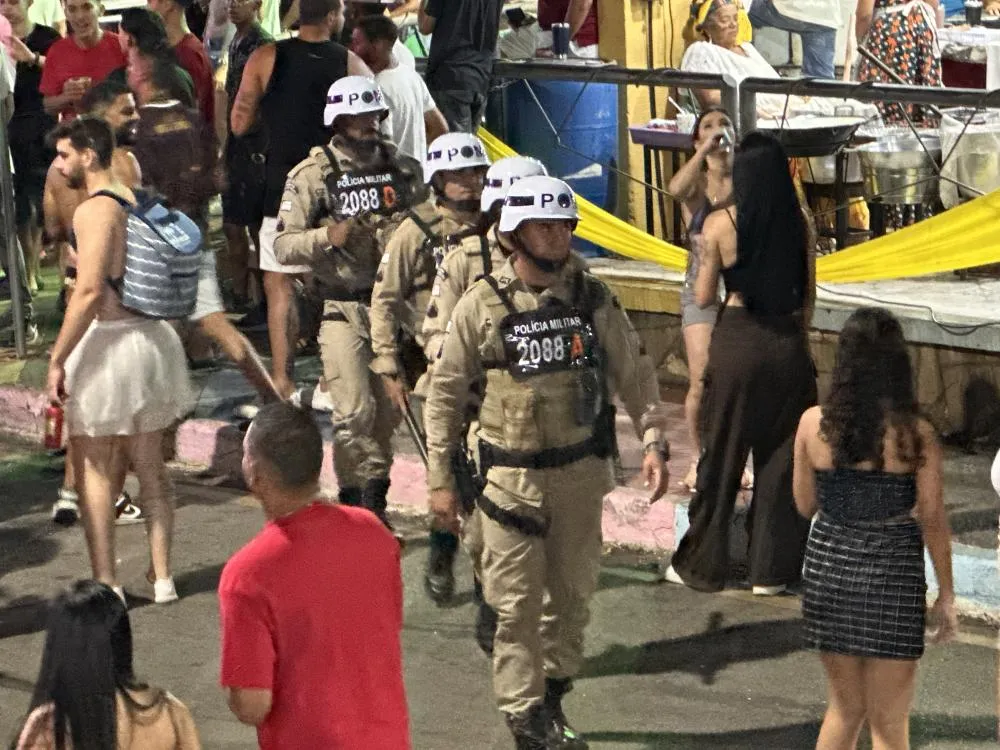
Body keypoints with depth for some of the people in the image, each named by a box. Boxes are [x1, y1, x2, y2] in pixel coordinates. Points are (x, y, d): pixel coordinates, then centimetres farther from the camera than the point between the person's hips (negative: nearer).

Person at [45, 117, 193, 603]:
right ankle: (162, 577, 20)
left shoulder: (94, 210, -16)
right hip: (150, 338, 8)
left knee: (94, 472, 2)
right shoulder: (138, 202, 10)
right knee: (150, 468, 15)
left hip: (105, 342, -8)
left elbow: (89, 291, -24)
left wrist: (57, 360, -20)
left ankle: (105, 583, 3)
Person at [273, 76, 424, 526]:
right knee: (354, 410, -13)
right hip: (341, 308, -4)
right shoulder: (313, 175, -2)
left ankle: (375, 499, 21)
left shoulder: (404, 170, 9)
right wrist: (329, 237, -22)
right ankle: (351, 501, 0)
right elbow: (283, 245, -5)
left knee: (388, 409, 8)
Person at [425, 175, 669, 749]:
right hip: (513, 477, -3)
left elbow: (635, 373, 9)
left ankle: (553, 696, 29)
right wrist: (440, 479, -1)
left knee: (573, 593, 12)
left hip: (581, 471, 3)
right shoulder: (482, 305, -6)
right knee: (518, 603, -2)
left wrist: (654, 443, -3)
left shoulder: (593, 298, 2)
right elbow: (446, 394, 0)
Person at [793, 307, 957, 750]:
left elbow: (805, 505, 4)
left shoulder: (812, 424, -6)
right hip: (892, 575, -3)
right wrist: (945, 595, 3)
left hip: (829, 566, 3)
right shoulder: (916, 434, -13)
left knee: (844, 709, 21)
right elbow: (933, 521, -7)